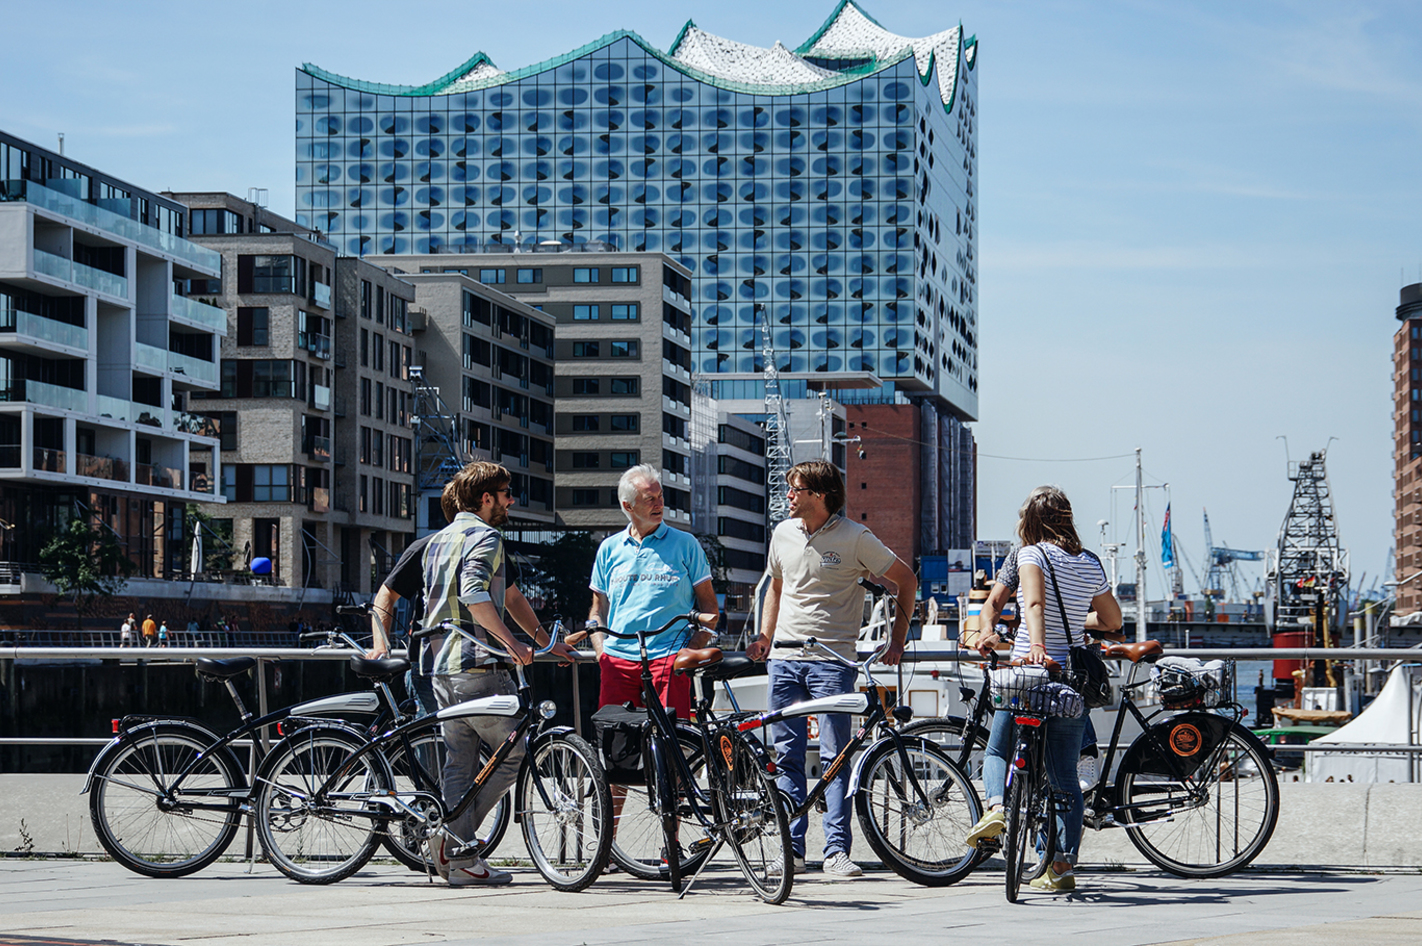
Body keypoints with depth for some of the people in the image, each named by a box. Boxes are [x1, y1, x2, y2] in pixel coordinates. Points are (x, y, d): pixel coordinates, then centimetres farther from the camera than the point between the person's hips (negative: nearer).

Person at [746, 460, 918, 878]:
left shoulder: (854, 537, -5)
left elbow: (906, 580, 2)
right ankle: (791, 847, 9)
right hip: (785, 659, 5)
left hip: (833, 660, -5)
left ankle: (837, 849, -4)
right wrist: (765, 636, 16)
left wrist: (897, 640, 1)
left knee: (834, 757, -7)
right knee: (787, 756, 4)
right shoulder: (783, 533, 10)